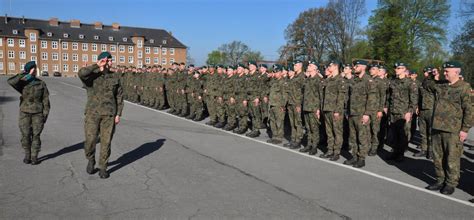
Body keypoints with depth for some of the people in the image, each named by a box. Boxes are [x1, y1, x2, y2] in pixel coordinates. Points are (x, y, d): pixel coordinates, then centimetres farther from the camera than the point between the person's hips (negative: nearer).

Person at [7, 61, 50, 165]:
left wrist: (45, 113, -5)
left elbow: (45, 99, 0)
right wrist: (22, 75, -23)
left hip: (38, 113, -1)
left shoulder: (41, 84, 1)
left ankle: (34, 157, 9)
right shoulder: (22, 83, 1)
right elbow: (11, 81, -21)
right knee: (25, 135, 2)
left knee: (36, 135, -1)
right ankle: (27, 155, 19)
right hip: (25, 113, 1)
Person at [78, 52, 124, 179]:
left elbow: (119, 97, 10)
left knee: (106, 142, 2)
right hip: (92, 114, -2)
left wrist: (118, 114, 2)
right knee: (90, 140, -8)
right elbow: (81, 73, -24)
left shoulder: (114, 79, 9)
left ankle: (103, 168, 16)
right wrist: (97, 66, -16)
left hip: (109, 115, 2)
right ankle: (91, 160, 22)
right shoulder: (91, 76, 0)